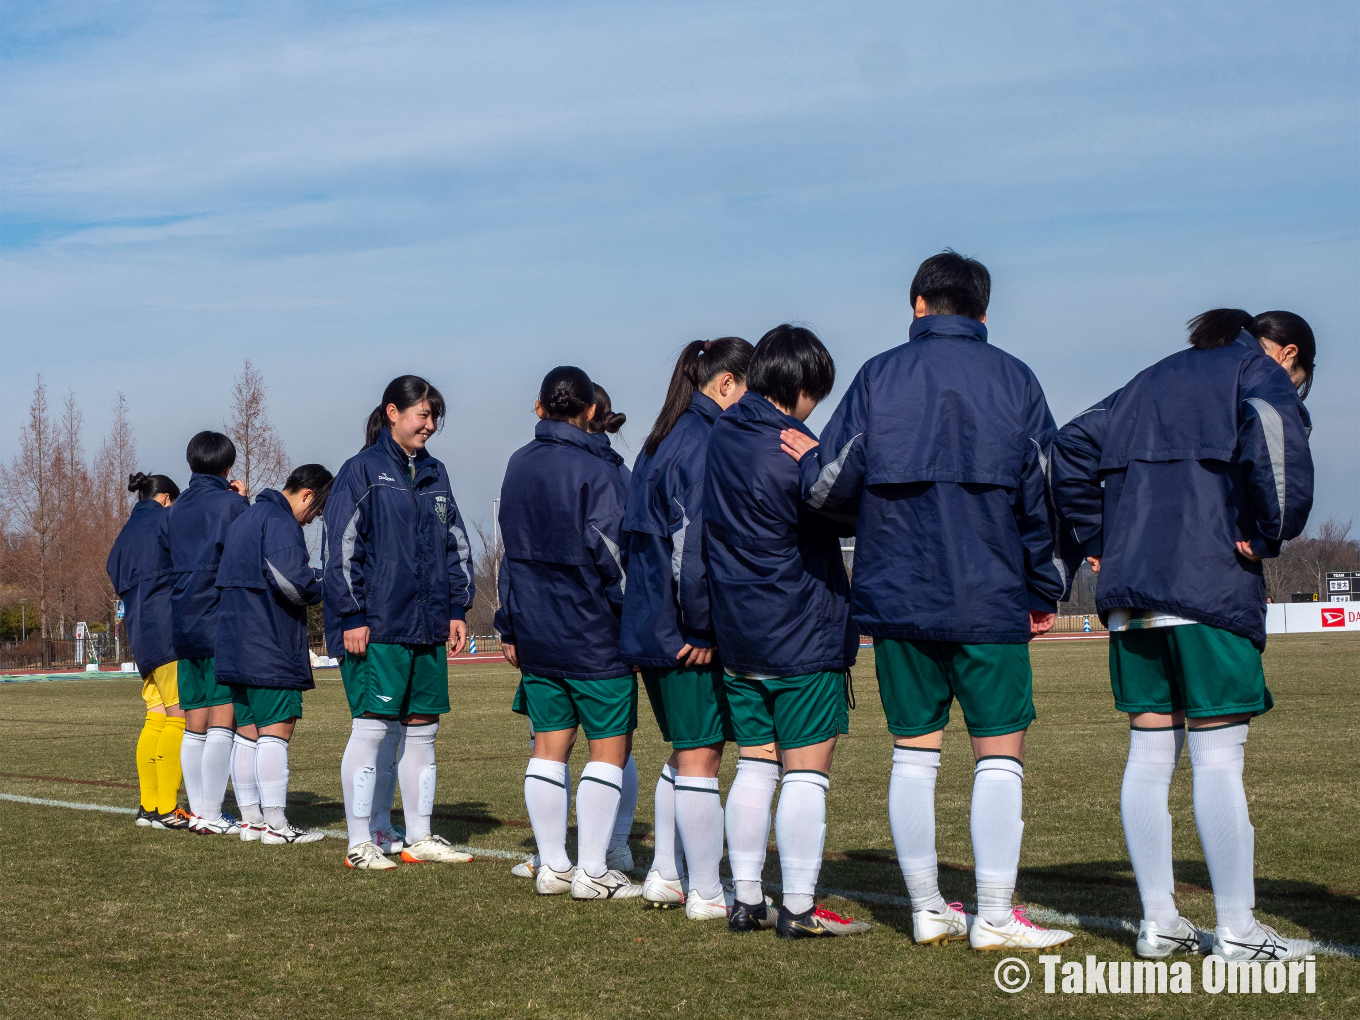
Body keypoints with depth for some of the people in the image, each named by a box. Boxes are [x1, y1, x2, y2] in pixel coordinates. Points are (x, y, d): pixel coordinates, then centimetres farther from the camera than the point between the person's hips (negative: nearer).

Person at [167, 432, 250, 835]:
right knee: (223, 721, -5)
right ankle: (211, 814, -7)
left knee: (195, 725, 10)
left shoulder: (176, 510, 14)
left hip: (184, 630, 7)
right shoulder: (230, 503, -8)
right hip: (223, 627, -7)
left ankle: (198, 811, 12)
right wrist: (243, 502, 1)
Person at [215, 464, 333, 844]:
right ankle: (275, 823, -7)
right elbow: (294, 582, -24)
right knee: (276, 731, -7)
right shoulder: (280, 523, -12)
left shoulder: (245, 518, 21)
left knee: (247, 732, 11)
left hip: (236, 648, 10)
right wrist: (320, 586, -2)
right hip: (272, 651, -10)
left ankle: (250, 819, 14)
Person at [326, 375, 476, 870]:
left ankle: (420, 837, 19)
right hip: (376, 627, -7)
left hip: (428, 625, 7)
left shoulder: (435, 475, 16)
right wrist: (352, 616, -14)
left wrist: (458, 609, 11)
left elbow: (456, 544, 19)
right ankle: (360, 843, 1)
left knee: (422, 730, 10)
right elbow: (342, 548, -9)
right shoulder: (362, 471, -4)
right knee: (371, 729, -5)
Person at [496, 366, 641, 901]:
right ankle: (592, 871, -1)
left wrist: (510, 628, 19)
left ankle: (552, 866, 13)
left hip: (535, 632, 7)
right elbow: (612, 553, -14)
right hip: (594, 635, -6)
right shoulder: (596, 469, -10)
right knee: (610, 746, 0)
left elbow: (510, 549, 14)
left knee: (549, 746, 10)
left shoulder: (517, 466, 11)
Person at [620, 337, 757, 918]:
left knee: (685, 754, 19)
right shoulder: (705, 443, -16)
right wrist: (702, 630, -18)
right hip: (687, 632, -9)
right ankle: (705, 894, 5)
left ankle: (664, 876, 24)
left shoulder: (663, 440, 14)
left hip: (650, 627, 9)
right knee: (701, 757, -2)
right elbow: (695, 545, -23)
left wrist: (685, 623, 18)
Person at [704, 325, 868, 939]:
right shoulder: (789, 450, -18)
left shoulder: (721, 434, 5)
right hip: (803, 635, -7)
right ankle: (799, 908, 0)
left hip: (737, 636, 7)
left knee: (754, 766, 13)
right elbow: (841, 517, -6)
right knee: (807, 772, -1)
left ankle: (746, 899, 15)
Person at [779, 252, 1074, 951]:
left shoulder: (877, 376, 3)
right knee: (1000, 754, 3)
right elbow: (1042, 495, 2)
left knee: (913, 752, 10)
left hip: (896, 598, 2)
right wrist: (1047, 591, 11)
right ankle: (994, 917, 0)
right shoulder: (1014, 379, 3)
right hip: (989, 600, -2)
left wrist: (807, 459, 21)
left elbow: (832, 486, -1)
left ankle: (927, 908, 14)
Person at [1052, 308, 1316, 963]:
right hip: (1210, 583, -7)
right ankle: (1237, 932, -1)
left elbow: (1073, 446, 19)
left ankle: (1158, 922, 12)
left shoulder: (1153, 380, 25)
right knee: (1218, 756, -4)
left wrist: (1095, 540, 17)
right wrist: (1274, 530, -12)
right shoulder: (1261, 368, 4)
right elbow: (1273, 425, -20)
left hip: (1129, 586, 7)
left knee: (1149, 753, 9)